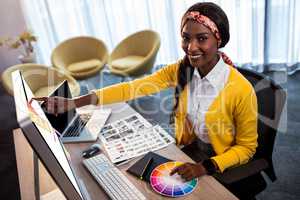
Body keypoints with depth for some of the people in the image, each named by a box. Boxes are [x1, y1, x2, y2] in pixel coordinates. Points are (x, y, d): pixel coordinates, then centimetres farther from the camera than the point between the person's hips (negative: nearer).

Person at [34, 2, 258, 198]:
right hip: (188, 151, 4)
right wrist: (71, 103, -27)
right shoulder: (181, 70, -12)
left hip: (219, 165, -4)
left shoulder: (241, 90, -26)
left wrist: (206, 168, -29)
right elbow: (132, 88, -20)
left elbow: (247, 147, -14)